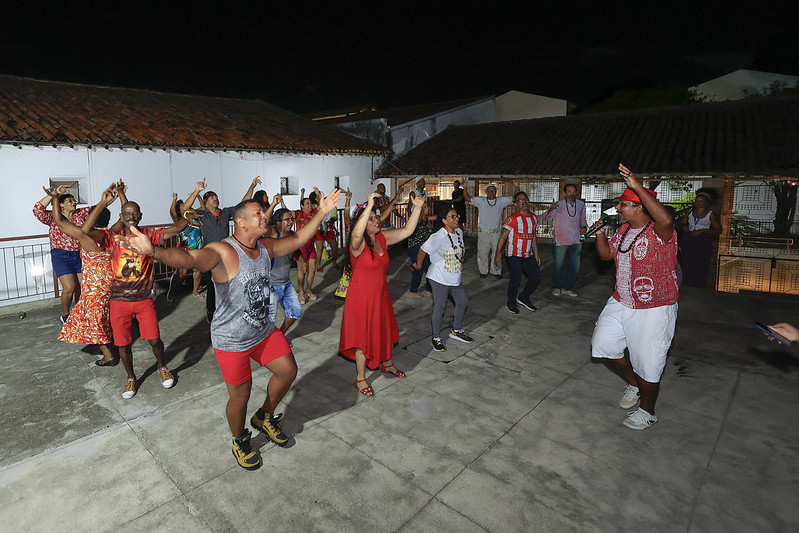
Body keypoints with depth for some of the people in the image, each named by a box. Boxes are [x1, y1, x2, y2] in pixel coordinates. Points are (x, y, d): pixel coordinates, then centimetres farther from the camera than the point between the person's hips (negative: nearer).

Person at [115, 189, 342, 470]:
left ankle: (264, 417, 41)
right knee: (240, 395, 7)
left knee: (288, 371, 13)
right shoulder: (222, 252, -25)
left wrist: (321, 212, 9)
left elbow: (298, 239, 11)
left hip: (264, 330, 7)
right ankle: (239, 441, 39)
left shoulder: (266, 247, -1)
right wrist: (153, 251, -63)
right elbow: (190, 258, -44)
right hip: (231, 340, -7)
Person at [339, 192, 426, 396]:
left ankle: (387, 364, 48)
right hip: (361, 296, -7)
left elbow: (407, 231, 3)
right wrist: (369, 206, -50)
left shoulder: (382, 238, 1)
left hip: (380, 294, 7)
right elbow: (356, 233, -45)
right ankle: (360, 378, 22)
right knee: (364, 335, 3)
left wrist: (417, 207, -6)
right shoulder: (358, 243, -20)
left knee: (385, 329, 22)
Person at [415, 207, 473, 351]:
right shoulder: (439, 236, -21)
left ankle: (456, 331, 36)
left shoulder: (459, 232, 4)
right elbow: (423, 250, -16)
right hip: (440, 278, -8)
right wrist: (418, 265, -4)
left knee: (463, 302, 16)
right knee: (439, 307, -2)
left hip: (455, 278, 8)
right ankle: (436, 338, 15)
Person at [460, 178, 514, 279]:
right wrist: (465, 188, -26)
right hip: (483, 232, -1)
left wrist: (517, 188, -14)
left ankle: (496, 271, 26)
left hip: (496, 232, 1)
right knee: (483, 253, 8)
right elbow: (468, 198, -10)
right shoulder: (480, 201, -2)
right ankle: (483, 271, 26)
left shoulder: (501, 201, 2)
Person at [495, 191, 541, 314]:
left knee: (537, 277, 7)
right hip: (514, 255, -6)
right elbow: (503, 236, -9)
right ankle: (511, 302, 19)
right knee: (516, 279, -6)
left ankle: (523, 297, 29)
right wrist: (498, 254, -10)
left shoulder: (534, 218, 9)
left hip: (528, 255, 7)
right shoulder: (512, 219, -12)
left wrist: (536, 252, 16)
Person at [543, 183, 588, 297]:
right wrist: (551, 209, -32)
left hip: (576, 241, 4)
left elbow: (582, 220, 17)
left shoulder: (581, 204, 4)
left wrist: (584, 227, -4)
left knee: (575, 266, 8)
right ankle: (556, 287, 24)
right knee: (559, 265, 4)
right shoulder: (559, 205, -8)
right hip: (561, 241, -4)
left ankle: (567, 288, 24)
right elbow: (546, 218, -12)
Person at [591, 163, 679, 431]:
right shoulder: (623, 230, 5)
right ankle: (633, 383, 39)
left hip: (653, 310, -8)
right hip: (621, 303, 8)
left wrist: (638, 186, -45)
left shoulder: (659, 233, -21)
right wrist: (600, 234, -4)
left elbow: (666, 220, -45)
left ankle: (647, 411, 31)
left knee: (648, 364, 6)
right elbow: (606, 255, 14)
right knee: (604, 345, 13)